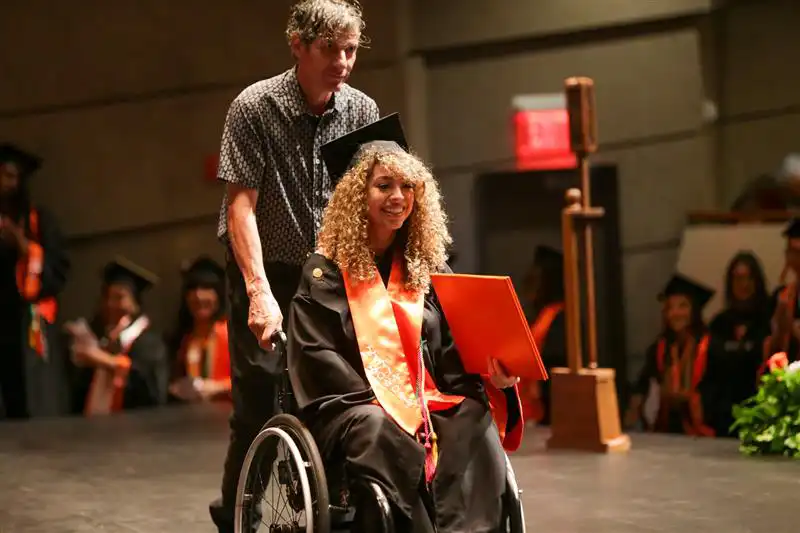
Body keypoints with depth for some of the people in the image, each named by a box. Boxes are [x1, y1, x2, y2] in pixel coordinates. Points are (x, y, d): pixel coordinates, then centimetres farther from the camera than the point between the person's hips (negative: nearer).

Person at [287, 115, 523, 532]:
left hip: (426, 404, 3)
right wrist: (382, 404, -16)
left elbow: (454, 356, 11)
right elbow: (316, 359, -5)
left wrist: (493, 376, -11)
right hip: (349, 408, -3)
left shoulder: (427, 270, 17)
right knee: (380, 431, -38)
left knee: (475, 420, -29)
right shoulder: (325, 272, 5)